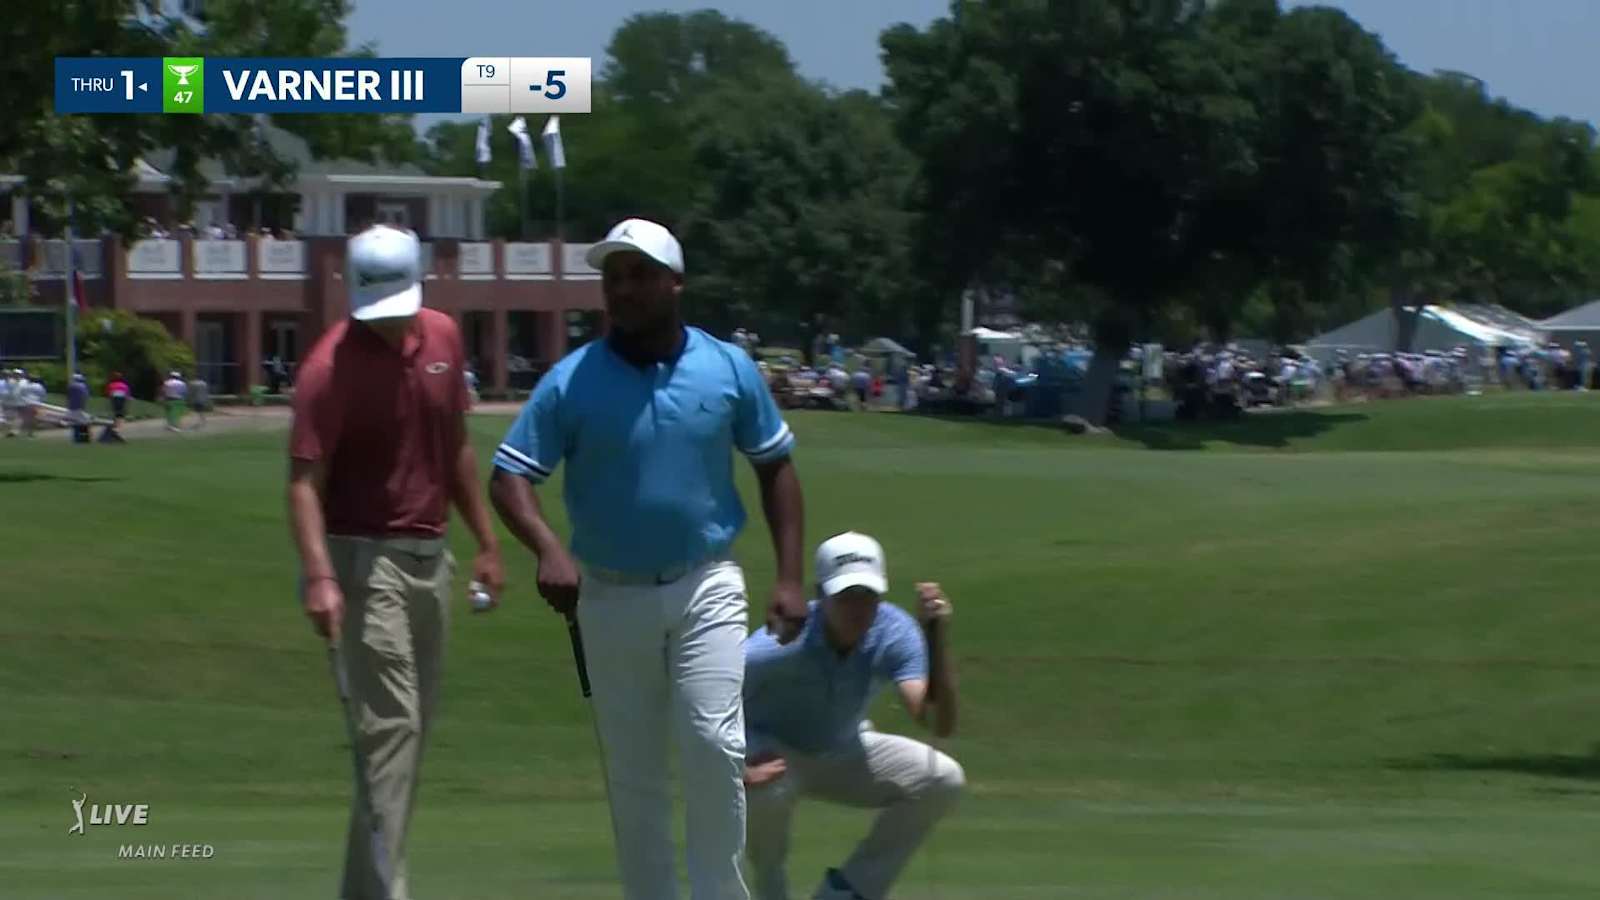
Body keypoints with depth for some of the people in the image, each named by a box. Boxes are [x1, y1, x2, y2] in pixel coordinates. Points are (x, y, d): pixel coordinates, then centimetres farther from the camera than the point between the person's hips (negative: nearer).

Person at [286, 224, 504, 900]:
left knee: (416, 724, 11)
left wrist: (486, 541, 17)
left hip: (429, 557, 7)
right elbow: (305, 479, -23)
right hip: (362, 559, -7)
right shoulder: (332, 365, -17)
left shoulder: (443, 338, 5)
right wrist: (319, 577, -35)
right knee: (389, 727, -14)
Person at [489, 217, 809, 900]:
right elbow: (510, 475, -7)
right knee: (630, 773, 6)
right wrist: (549, 550, -26)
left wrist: (789, 578, 2)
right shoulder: (571, 381, -6)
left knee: (716, 747, -13)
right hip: (610, 596, 1)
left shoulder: (728, 369, -2)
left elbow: (775, 465, 8)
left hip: (705, 587, 0)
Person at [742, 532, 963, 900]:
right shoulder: (784, 646, -32)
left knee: (944, 780, -16)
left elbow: (940, 724, -32)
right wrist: (735, 767, -39)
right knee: (766, 788, -39)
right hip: (771, 751, -4)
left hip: (843, 753, 4)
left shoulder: (895, 632, -22)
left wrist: (937, 638, -41)